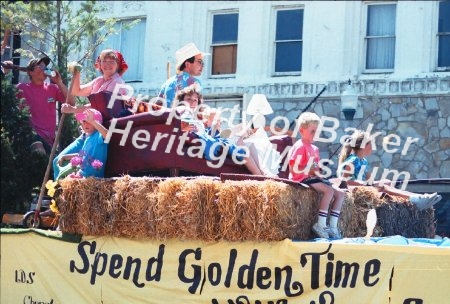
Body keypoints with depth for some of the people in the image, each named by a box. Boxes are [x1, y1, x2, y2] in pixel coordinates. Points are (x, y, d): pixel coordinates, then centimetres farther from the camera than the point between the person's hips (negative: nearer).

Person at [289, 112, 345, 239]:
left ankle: (333, 226, -6)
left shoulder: (314, 149, 19)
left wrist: (318, 171, 3)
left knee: (340, 193, -3)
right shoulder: (299, 147, -10)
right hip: (302, 179, -9)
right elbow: (293, 169, -17)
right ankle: (320, 225, -27)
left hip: (313, 177, 9)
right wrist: (310, 170, -19)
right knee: (329, 190, -29)